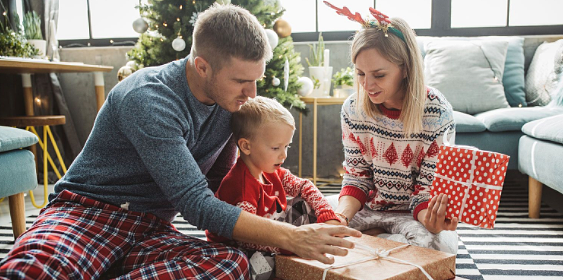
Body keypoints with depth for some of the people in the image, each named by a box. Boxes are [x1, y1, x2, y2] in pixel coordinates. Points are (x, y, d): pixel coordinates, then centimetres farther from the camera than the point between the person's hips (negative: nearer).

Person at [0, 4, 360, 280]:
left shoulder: (230, 99, 2)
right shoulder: (149, 99, -22)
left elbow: (219, 177, 15)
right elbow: (196, 203, -26)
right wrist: (290, 237, -27)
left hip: (151, 227, 7)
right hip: (87, 210, -6)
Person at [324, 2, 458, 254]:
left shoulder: (437, 114, -21)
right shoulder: (353, 109, -11)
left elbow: (428, 190, -16)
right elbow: (356, 177, -4)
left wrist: (431, 221, -40)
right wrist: (340, 217, -24)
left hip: (412, 212, -2)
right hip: (368, 205, 2)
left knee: (439, 243, -35)